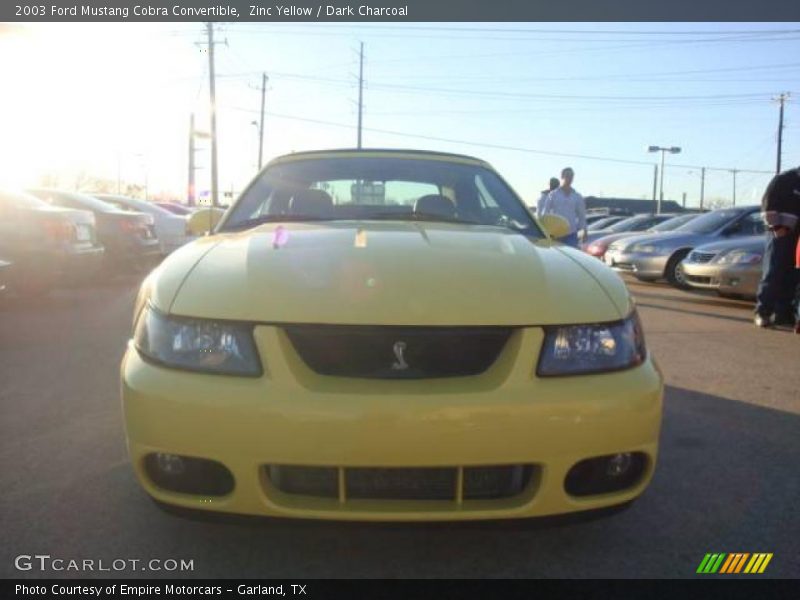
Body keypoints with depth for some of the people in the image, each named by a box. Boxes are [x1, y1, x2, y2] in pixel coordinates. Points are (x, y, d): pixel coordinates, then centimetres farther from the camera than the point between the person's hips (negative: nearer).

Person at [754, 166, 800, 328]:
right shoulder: (784, 179, 1)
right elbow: (768, 203, -5)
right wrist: (776, 226, -11)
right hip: (780, 232, -5)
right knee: (773, 273, -10)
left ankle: (783, 314, 5)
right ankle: (762, 312, -10)